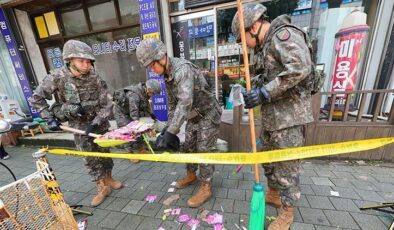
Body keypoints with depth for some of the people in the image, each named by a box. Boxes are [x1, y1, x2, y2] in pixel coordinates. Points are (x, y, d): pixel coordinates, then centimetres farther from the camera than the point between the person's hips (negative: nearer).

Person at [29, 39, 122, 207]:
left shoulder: (95, 79, -14)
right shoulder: (57, 78, -14)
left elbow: (107, 104, -13)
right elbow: (36, 98, -1)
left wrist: (95, 123, -20)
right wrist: (49, 118, -8)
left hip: (98, 122, 1)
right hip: (78, 124, 0)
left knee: (104, 152, 12)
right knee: (90, 157, 5)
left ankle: (108, 179, 33)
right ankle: (102, 187, 20)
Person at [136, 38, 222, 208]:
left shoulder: (182, 69, -27)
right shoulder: (166, 75, 2)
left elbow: (185, 102, -38)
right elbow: (172, 102, 8)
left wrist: (171, 132, -39)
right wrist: (169, 127, 5)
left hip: (208, 114, -8)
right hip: (193, 116, 8)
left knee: (204, 150, -3)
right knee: (188, 147, 16)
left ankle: (206, 188, 15)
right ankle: (191, 175, 38)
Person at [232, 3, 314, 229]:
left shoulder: (284, 34, -10)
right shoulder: (265, 46, 18)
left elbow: (300, 68, -25)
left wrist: (264, 93, -24)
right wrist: (254, 92, 2)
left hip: (290, 116, -9)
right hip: (272, 115, 10)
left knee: (287, 165, 4)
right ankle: (273, 194, 42)